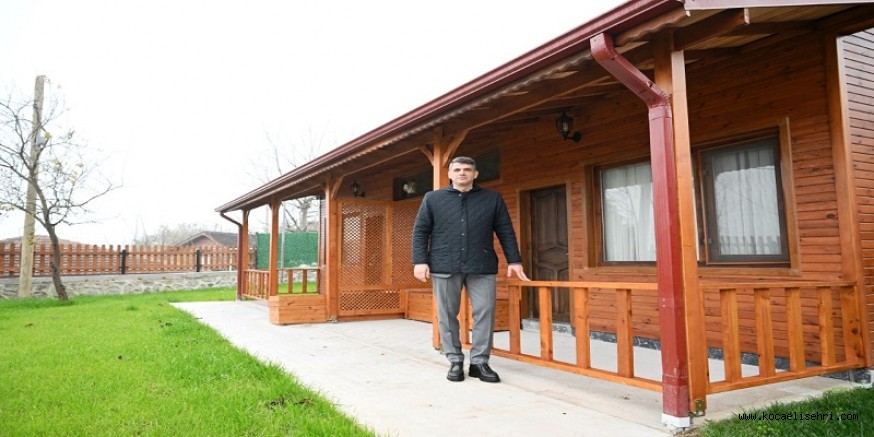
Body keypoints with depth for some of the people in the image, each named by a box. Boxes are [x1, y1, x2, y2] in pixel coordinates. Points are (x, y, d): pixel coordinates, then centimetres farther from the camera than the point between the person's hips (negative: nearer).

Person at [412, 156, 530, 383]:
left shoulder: (492, 199, 11)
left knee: (485, 313, -2)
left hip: (482, 267, 0)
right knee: (447, 315, 3)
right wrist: (420, 261, -3)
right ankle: (455, 361, 15)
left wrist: (514, 260, 6)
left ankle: (479, 362, 10)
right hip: (444, 266, 0)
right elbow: (420, 231, 7)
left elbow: (506, 232, 12)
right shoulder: (432, 198, 10)